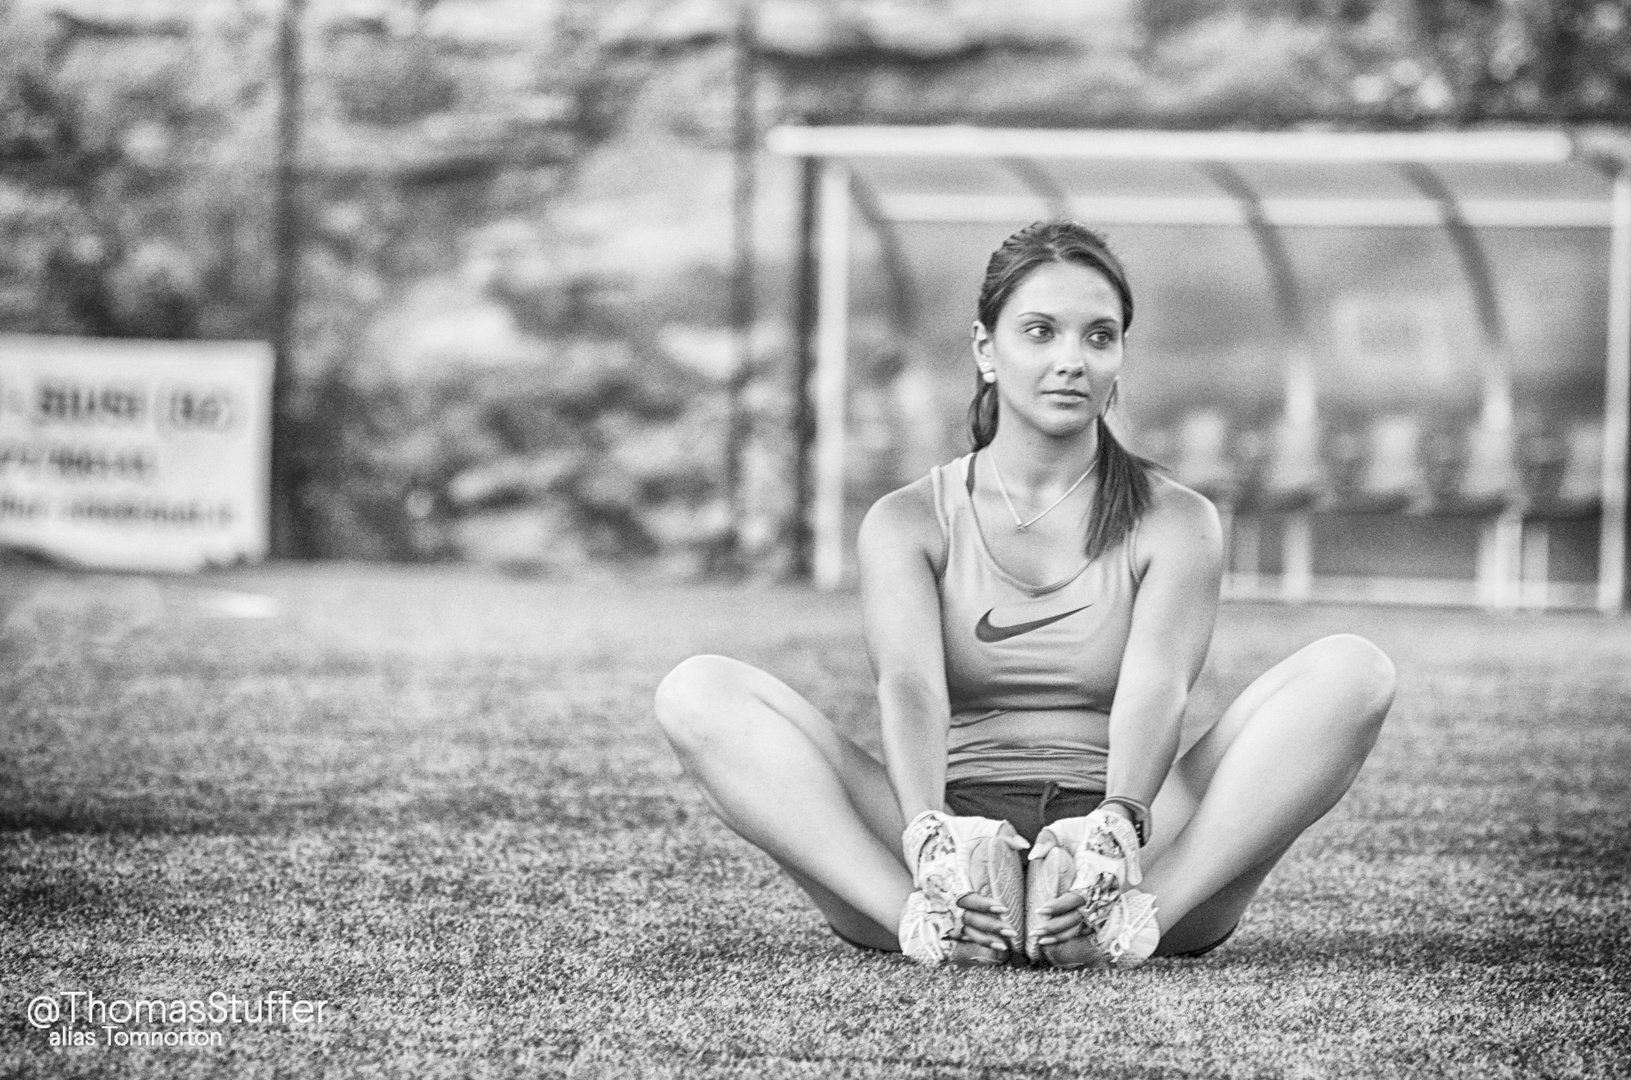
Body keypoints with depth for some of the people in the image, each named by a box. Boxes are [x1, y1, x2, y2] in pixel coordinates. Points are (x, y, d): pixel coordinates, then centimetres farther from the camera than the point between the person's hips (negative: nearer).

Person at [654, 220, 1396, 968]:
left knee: (1353, 671, -22)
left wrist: (1115, 830, -35)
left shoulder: (1176, 525, 8)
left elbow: (1155, 685, -12)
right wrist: (933, 842, -35)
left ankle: (1130, 916, -37)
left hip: (1146, 855, 0)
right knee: (698, 694, -21)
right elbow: (909, 683, -12)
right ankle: (933, 915, -39)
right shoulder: (907, 524, 8)